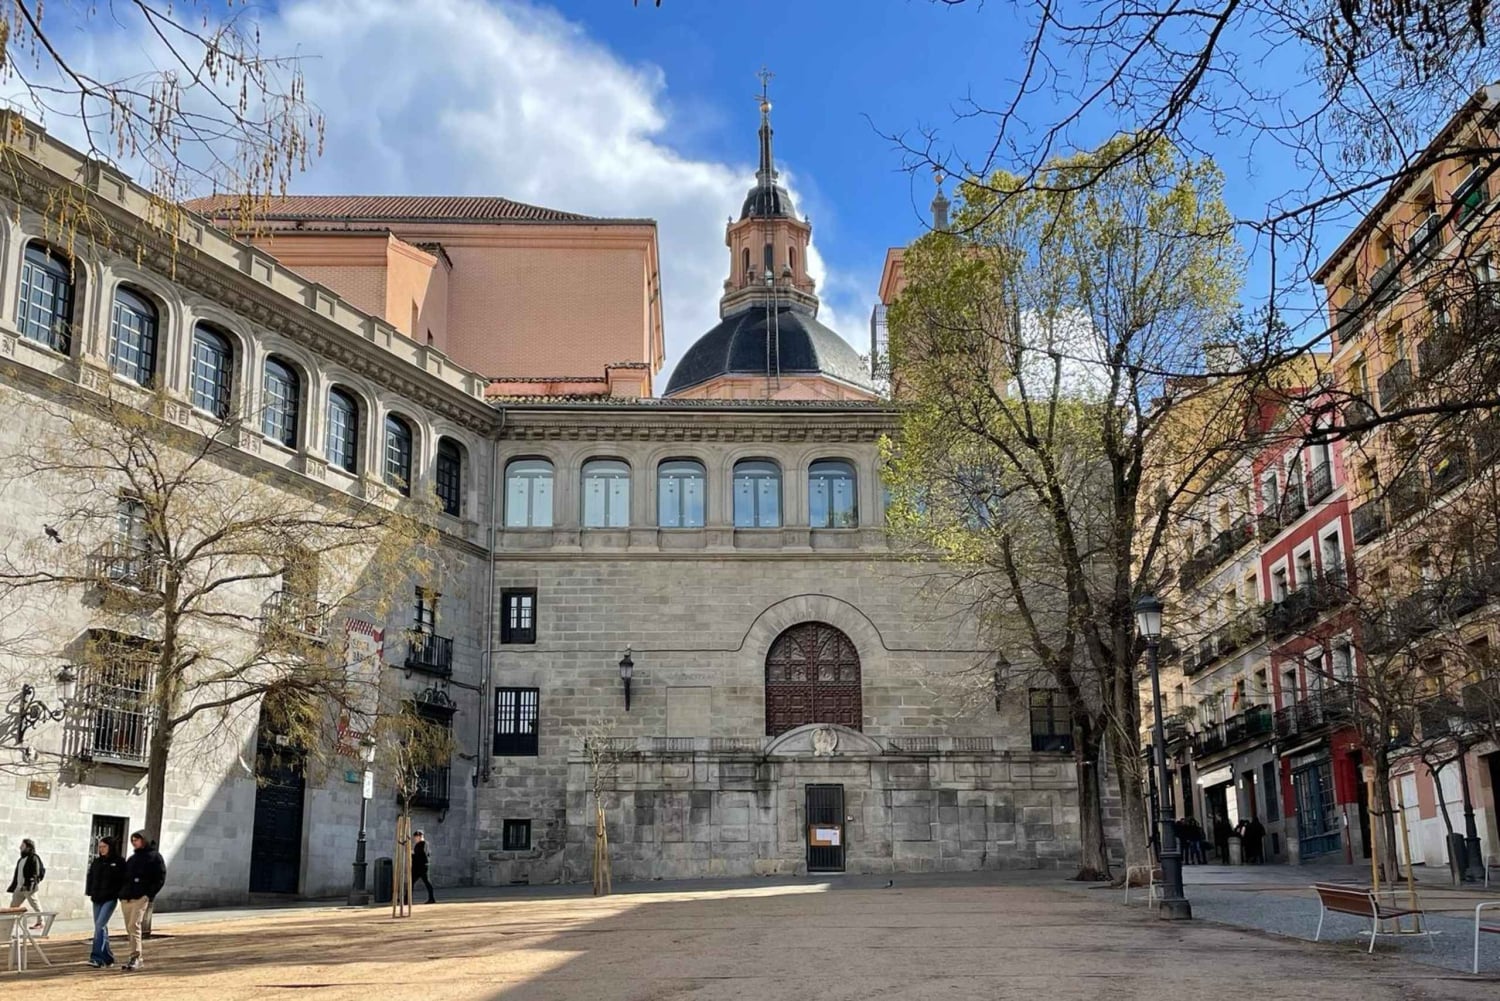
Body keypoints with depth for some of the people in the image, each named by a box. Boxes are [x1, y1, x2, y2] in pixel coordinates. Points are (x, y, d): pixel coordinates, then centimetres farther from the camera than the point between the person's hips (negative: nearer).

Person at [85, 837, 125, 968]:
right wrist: (90, 892, 8)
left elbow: (123, 880, -6)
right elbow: (90, 877, 17)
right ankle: (107, 957, 20)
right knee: (101, 927, 11)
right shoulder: (97, 861, 12)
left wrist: (121, 895, -11)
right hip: (97, 899, 7)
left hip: (110, 899, -7)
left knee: (100, 925, -16)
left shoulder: (119, 862, -5)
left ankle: (97, 958, -18)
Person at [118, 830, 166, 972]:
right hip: (126, 899, 7)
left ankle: (135, 958, -20)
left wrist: (149, 894, -11)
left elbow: (161, 878, -2)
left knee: (134, 926, -18)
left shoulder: (154, 856, 3)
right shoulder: (132, 858, 23)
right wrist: (122, 892, 9)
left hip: (141, 898, -7)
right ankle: (136, 958, 13)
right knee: (130, 929, 7)